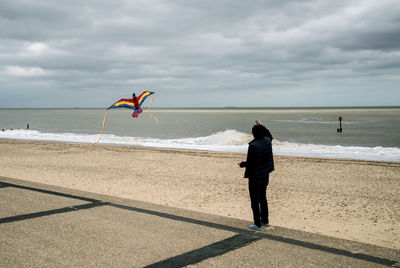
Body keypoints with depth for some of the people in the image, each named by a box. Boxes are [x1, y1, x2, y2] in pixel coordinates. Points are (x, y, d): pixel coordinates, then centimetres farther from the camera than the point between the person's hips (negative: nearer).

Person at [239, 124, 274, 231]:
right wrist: (262, 127, 34)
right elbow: (269, 135, 24)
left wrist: (242, 164, -2)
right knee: (262, 197, 22)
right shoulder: (267, 141, -3)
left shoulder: (253, 146, -25)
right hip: (265, 174, 8)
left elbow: (250, 163, -22)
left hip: (255, 175, -8)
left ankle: (257, 224, 10)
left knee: (254, 200, 4)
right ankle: (265, 220, 31)